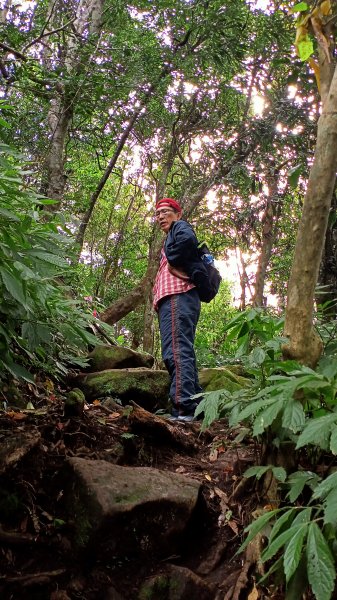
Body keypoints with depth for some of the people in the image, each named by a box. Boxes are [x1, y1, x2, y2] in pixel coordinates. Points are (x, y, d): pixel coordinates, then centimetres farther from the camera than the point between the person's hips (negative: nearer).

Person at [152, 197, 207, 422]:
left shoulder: (180, 227, 7)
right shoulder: (172, 238, 36)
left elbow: (188, 239, -18)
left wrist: (173, 262, -7)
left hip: (177, 297, -11)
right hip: (177, 300, 11)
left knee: (176, 351, -21)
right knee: (184, 354, 7)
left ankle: (182, 408, -30)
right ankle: (197, 407, 8)